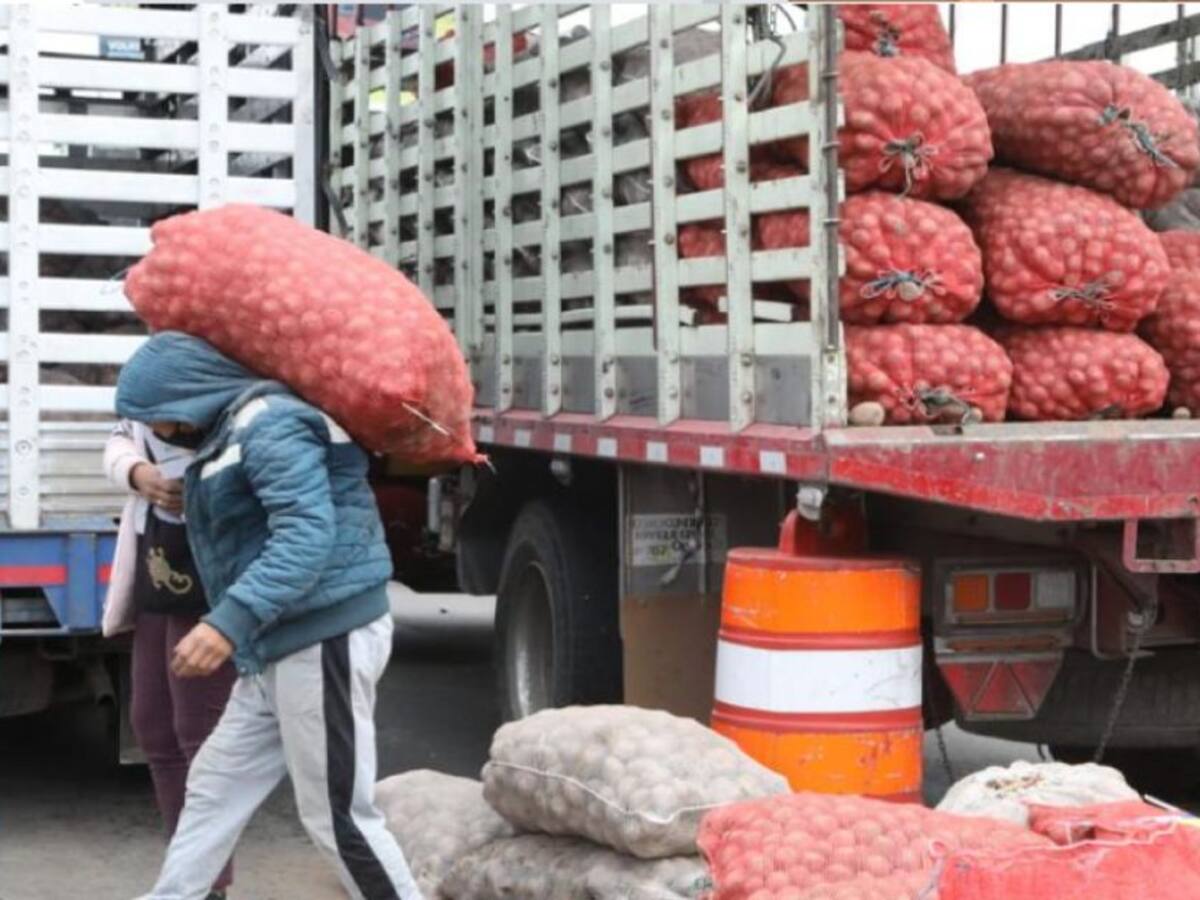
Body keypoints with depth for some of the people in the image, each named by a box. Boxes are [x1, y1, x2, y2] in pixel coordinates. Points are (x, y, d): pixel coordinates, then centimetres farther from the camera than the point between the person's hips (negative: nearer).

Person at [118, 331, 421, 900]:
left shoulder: (270, 426, -17)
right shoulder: (230, 434, 17)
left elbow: (308, 536, -29)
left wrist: (230, 622, -37)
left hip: (326, 642, -11)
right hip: (280, 650, 11)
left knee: (337, 814, -5)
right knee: (214, 788, 15)